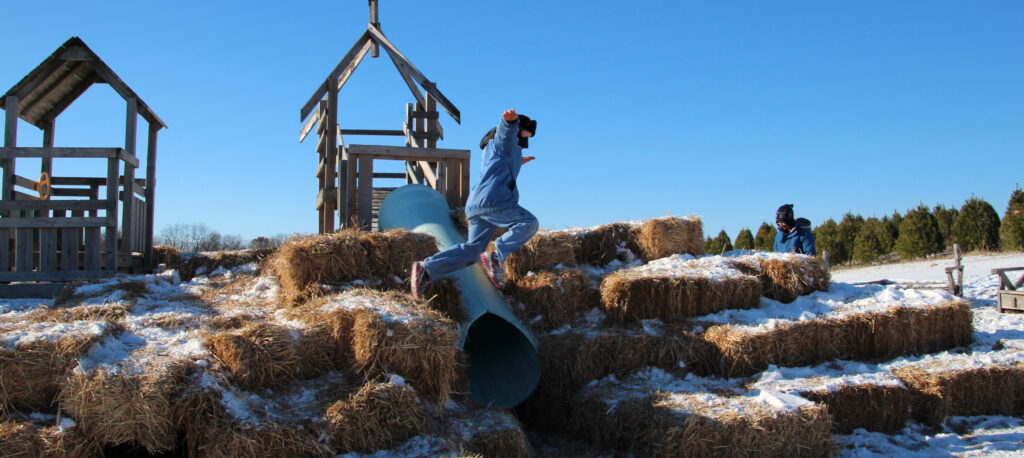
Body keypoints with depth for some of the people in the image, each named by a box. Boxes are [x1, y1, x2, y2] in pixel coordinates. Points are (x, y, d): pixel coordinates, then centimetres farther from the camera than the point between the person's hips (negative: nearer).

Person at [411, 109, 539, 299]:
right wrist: (510, 118, -45)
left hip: (476, 204, 9)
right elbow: (506, 128, -20)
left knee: (473, 248, 3)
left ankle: (426, 269, -7)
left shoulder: (491, 148, 35)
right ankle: (497, 257, -20)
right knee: (529, 223, -10)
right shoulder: (505, 141, 6)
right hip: (494, 200, -9)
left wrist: (516, 163, 53)